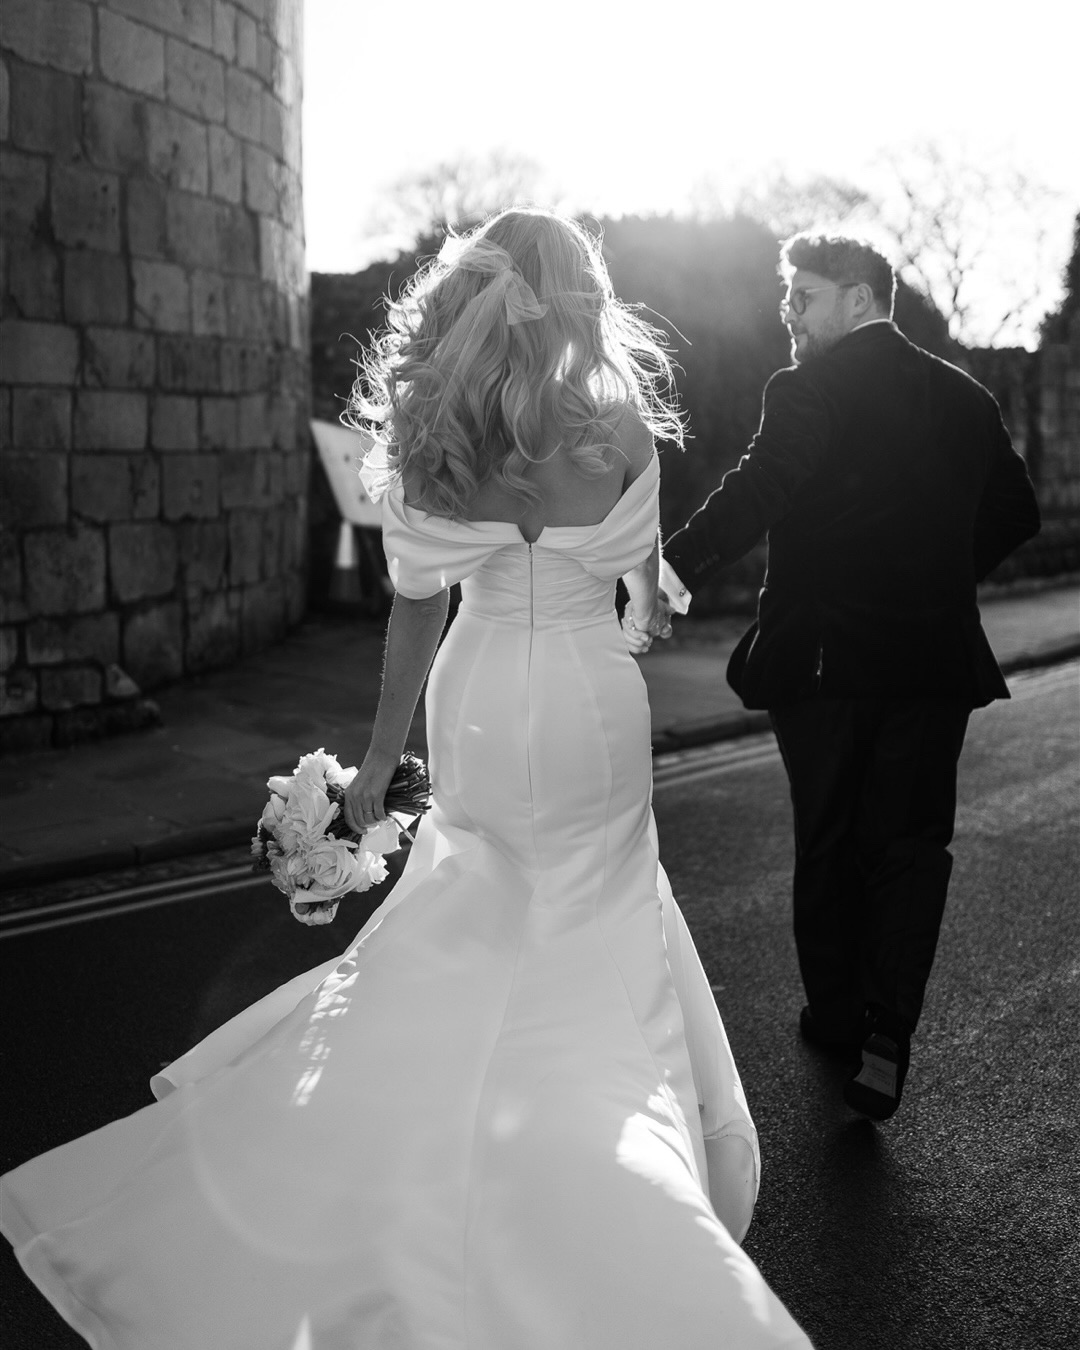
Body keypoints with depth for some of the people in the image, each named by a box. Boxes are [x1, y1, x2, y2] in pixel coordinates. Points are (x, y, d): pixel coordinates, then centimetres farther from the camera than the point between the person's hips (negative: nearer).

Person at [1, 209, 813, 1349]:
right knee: (593, 947, 14)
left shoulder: (425, 443, -6)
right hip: (591, 711, -2)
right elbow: (644, 581, 1)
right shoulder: (623, 431, -11)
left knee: (468, 935, 21)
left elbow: (416, 610, -3)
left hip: (476, 712, 2)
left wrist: (379, 756, 7)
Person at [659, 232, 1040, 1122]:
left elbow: (759, 491, -26)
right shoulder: (963, 395, 10)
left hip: (822, 656, -3)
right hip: (936, 657, 4)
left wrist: (679, 565, -32)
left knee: (829, 842, 13)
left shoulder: (811, 389, -9)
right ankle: (886, 1036, -2)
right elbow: (1016, 513, 15)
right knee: (912, 842, 9)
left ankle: (836, 1015, 27)